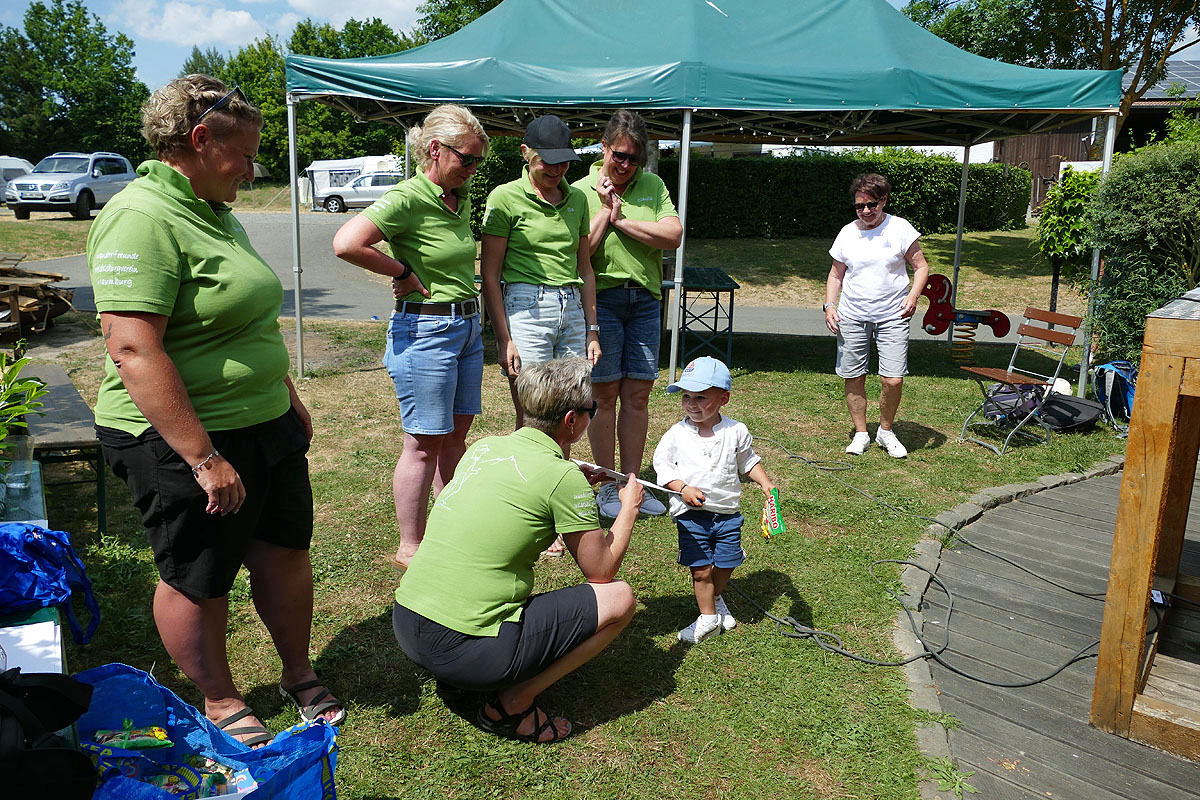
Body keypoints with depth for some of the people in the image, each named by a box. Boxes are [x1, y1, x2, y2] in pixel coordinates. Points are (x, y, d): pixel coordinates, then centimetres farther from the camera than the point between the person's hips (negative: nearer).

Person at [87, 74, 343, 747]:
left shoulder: (217, 213, 11)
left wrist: (290, 398, 22)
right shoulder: (142, 220, -19)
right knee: (198, 582, 9)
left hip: (264, 426, 9)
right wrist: (205, 458, -26)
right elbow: (134, 351, -26)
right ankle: (222, 704, 30)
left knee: (286, 552, 16)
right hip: (184, 441, -9)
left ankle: (300, 675, 36)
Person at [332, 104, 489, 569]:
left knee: (456, 433, 16)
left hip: (467, 325, 8)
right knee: (425, 443, -1)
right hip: (425, 329, -8)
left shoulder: (461, 197, 9)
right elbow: (346, 244, -29)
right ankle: (410, 548, 14)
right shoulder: (408, 198, -16)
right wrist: (403, 272, -17)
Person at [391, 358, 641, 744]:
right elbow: (601, 571, 0)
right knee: (619, 598, 1)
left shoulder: (483, 447, 8)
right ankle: (511, 705, 1)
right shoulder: (563, 477, -12)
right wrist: (630, 507, 15)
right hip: (466, 651, -8)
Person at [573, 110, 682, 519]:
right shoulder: (582, 191, -1)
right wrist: (607, 213, -12)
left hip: (645, 299, 4)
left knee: (638, 396, 6)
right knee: (605, 396, 1)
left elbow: (673, 235, -6)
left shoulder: (653, 185, 9)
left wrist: (623, 221, -10)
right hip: (601, 298, -3)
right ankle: (607, 488, 13)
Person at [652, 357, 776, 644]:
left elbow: (748, 461, 11)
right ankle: (708, 617, 18)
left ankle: (716, 599, 40)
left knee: (726, 564, 10)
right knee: (701, 568, 0)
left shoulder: (736, 431, -3)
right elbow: (662, 463, -2)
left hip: (727, 512, 1)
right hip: (691, 514, -1)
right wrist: (683, 488, -15)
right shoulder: (677, 434, -7)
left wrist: (765, 483, -2)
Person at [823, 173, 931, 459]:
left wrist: (913, 296, -14)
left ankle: (886, 430, 16)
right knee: (854, 377, 5)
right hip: (852, 317, 2)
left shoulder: (900, 229, -1)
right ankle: (861, 433, 22)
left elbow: (921, 267, 3)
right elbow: (836, 274, 15)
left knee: (893, 380, -9)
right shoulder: (847, 233, 6)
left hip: (892, 317, -2)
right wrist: (830, 305, 1)